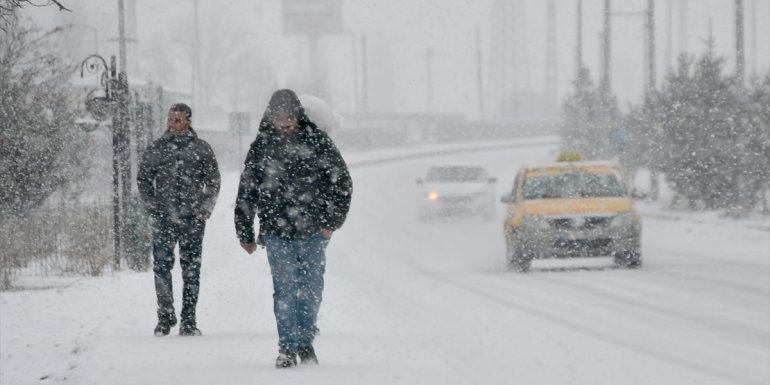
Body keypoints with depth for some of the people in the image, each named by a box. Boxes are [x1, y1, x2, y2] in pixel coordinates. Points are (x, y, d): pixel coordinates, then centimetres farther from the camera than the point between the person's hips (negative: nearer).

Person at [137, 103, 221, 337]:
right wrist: (153, 207, 1)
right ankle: (165, 316, 3)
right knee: (162, 266, -6)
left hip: (193, 219, 0)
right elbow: (143, 180, 12)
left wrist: (204, 209, -2)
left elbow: (213, 182, 8)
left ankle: (188, 321, 6)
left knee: (191, 269, 1)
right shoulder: (156, 149, 8)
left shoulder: (201, 149, 6)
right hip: (163, 219, 0)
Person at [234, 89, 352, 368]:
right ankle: (287, 348, -2)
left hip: (313, 231, 0)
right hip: (277, 232, 0)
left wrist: (332, 220, -1)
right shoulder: (261, 146, 5)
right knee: (285, 290, -8)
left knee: (311, 289, 4)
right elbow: (246, 193, 11)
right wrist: (245, 234, 10)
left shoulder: (317, 141, 2)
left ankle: (305, 342, 21)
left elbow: (342, 182, 6)